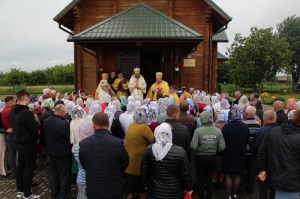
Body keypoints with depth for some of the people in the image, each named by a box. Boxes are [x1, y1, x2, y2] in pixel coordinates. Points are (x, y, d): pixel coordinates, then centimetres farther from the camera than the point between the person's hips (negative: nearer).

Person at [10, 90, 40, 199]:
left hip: (18, 142, 9)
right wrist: (36, 138, 0)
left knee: (21, 166, 18)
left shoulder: (13, 110, 1)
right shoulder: (27, 113, -26)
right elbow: (34, 129, -20)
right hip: (28, 143, -8)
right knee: (29, 168, 3)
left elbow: (14, 125, 12)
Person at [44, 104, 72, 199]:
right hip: (63, 153, -7)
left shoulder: (46, 121, -5)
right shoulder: (64, 123, -29)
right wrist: (70, 148, 2)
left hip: (51, 152, 7)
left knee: (53, 175, 21)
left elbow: (45, 135, 10)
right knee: (64, 177, 9)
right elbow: (69, 139, -18)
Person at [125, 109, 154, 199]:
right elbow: (154, 140, -20)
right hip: (140, 161, -7)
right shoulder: (144, 127, -19)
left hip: (130, 159, 7)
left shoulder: (130, 126, 3)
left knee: (132, 185, 21)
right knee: (142, 188, 10)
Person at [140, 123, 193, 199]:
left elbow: (143, 171, 0)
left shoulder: (149, 150, -10)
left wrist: (145, 184, 15)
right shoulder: (180, 151, -18)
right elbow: (186, 173, -10)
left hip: (155, 192, 2)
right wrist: (189, 188, 5)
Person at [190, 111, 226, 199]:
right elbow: (222, 147, -9)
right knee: (209, 180, 17)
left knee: (201, 181, 14)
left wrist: (199, 150, 1)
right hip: (212, 157, 3)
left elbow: (193, 146, -22)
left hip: (200, 157, -2)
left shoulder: (198, 130, -18)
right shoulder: (218, 131, -9)